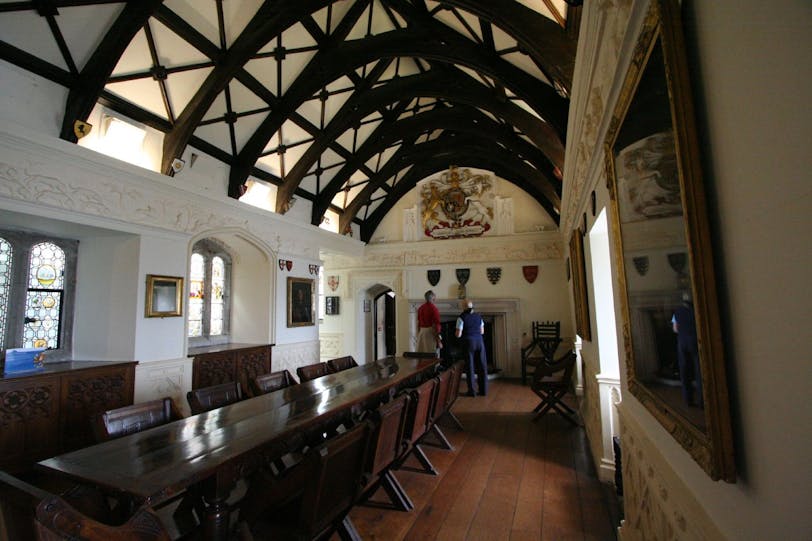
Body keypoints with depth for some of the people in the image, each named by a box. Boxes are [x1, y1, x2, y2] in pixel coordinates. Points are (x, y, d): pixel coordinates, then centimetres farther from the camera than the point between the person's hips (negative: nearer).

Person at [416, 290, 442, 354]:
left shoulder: (421, 308, 8)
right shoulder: (434, 308, -14)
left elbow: (418, 323, 12)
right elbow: (436, 325, -15)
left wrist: (418, 335, 20)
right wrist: (439, 341, -12)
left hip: (421, 332, 7)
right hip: (431, 332, -7)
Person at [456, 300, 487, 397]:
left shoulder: (461, 317, -7)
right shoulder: (478, 316, 8)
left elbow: (458, 335, -9)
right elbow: (482, 332, 15)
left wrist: (456, 333, 12)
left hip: (469, 342, -4)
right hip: (479, 342, 4)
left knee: (470, 367, 5)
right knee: (482, 366, 12)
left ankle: (472, 391, 10)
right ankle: (483, 390, 20)